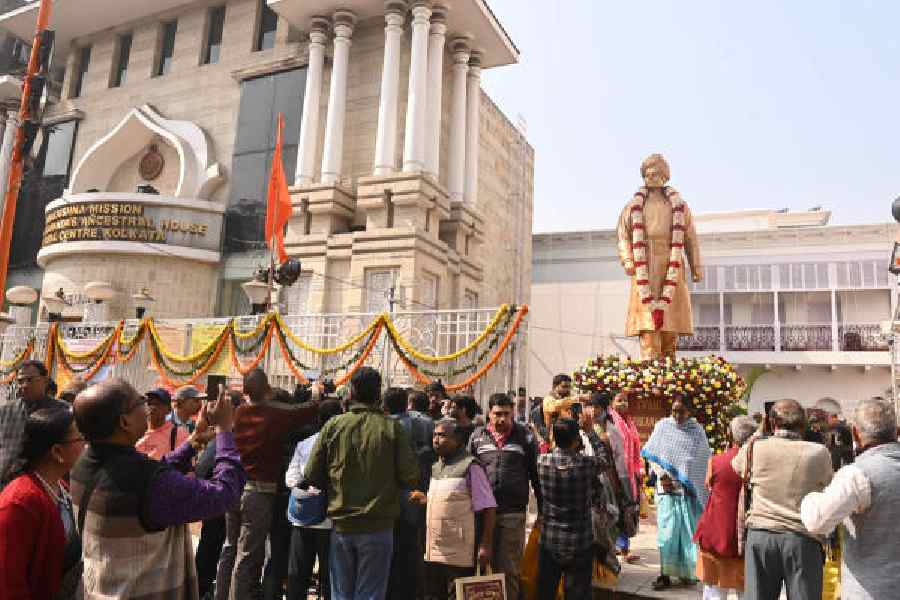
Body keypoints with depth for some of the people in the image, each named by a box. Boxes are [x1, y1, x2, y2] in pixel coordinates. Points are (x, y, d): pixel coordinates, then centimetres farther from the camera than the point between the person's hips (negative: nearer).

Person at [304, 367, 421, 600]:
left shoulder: (333, 425, -5)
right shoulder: (392, 428, -9)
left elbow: (311, 476, -2)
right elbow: (410, 478, -9)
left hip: (341, 524, 2)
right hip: (378, 526, -2)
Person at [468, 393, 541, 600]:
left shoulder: (525, 436, 1)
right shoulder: (477, 436, 6)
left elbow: (535, 474, 4)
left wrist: (542, 509, 3)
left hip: (513, 513, -2)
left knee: (509, 569, 4)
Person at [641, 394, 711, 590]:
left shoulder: (697, 430, 4)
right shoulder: (662, 426, 1)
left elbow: (705, 460, 7)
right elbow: (651, 453, 3)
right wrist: (661, 474, -9)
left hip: (691, 489, 1)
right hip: (668, 486, -1)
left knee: (689, 530, 6)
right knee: (667, 530, -1)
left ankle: (687, 572, 20)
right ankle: (665, 574, 5)